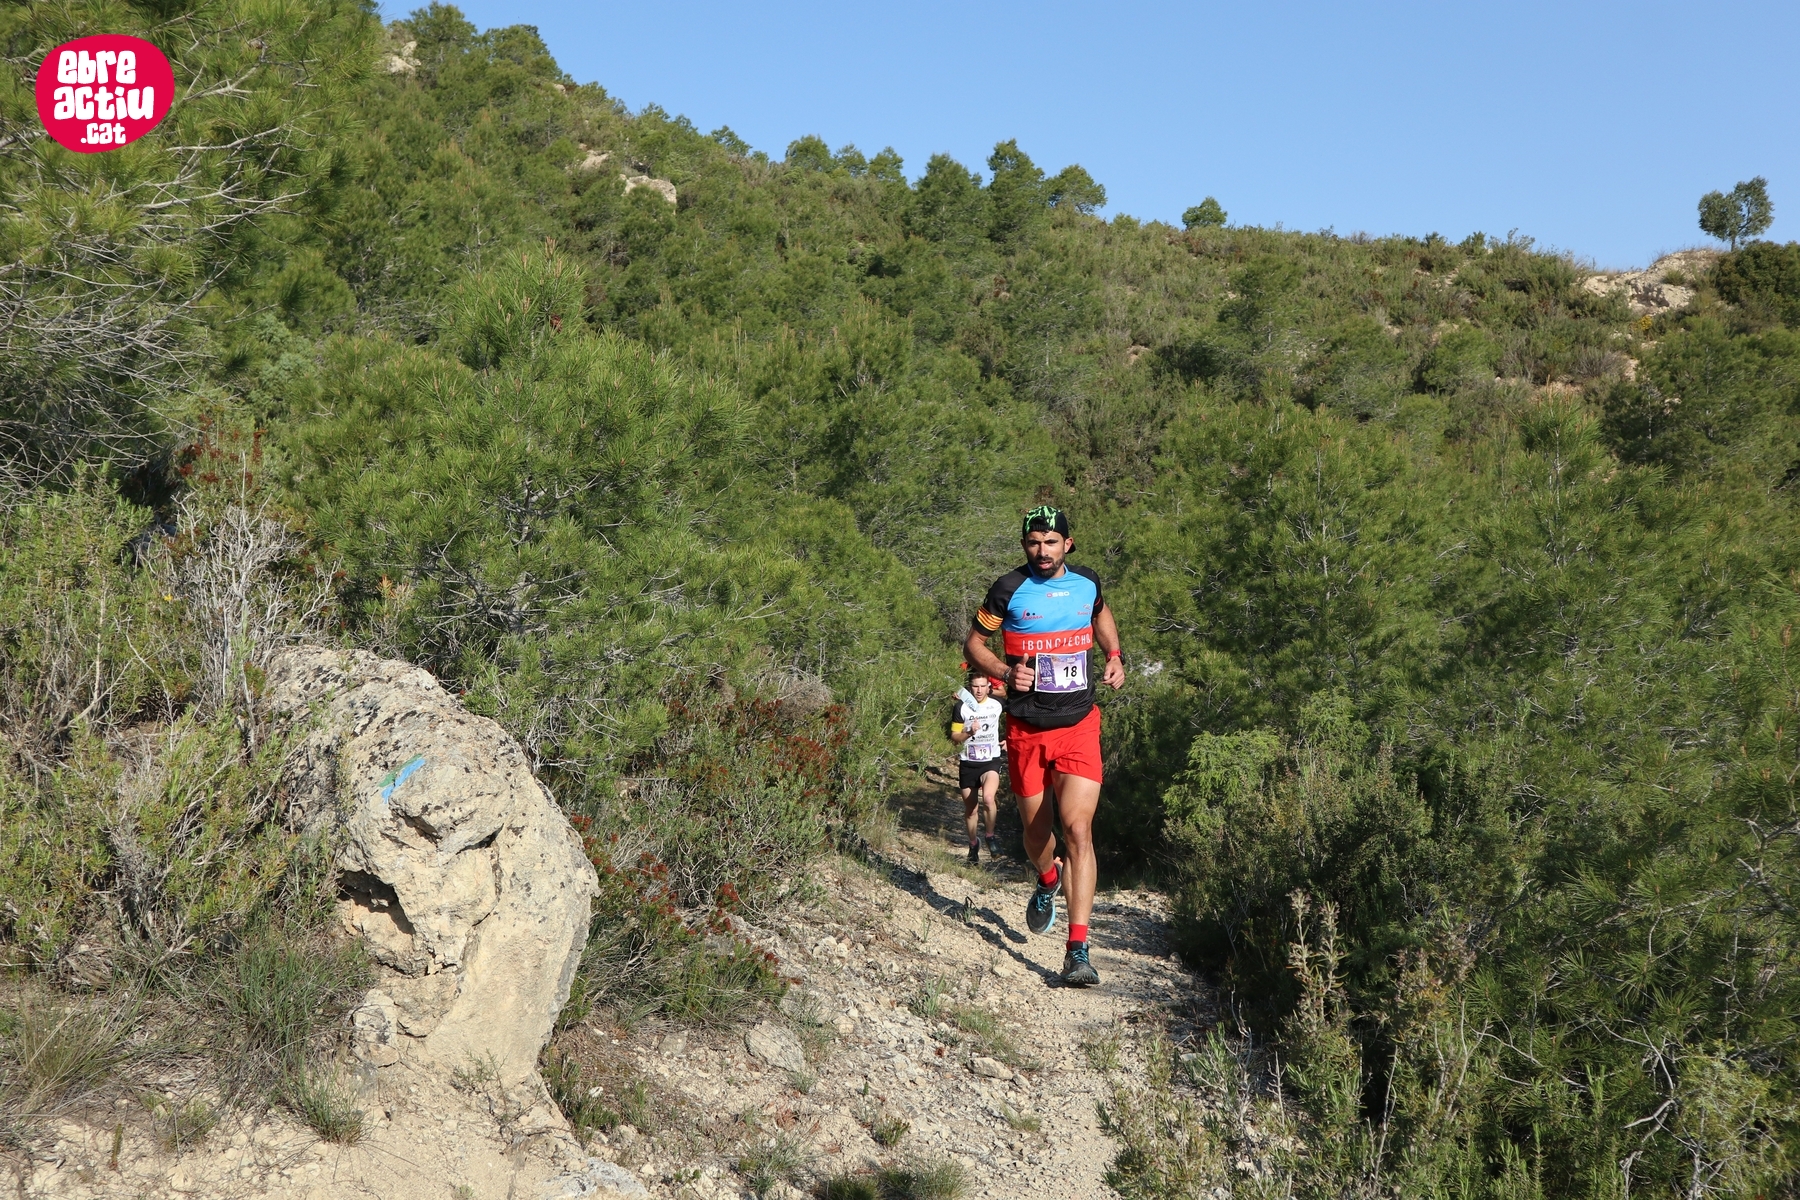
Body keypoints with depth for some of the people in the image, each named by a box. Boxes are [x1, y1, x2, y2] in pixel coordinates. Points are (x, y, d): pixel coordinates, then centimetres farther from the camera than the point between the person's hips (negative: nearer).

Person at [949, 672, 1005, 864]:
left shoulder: (996, 706, 1)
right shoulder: (962, 707, -5)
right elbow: (954, 736, -3)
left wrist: (1006, 740, 4)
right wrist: (969, 733, -22)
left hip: (991, 761, -1)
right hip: (968, 763, 1)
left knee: (988, 798, -27)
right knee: (970, 810, 8)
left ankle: (991, 836, -5)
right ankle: (974, 844, 32)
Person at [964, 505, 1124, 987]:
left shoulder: (1087, 582, 2)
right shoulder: (1009, 589, -6)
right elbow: (974, 643, 2)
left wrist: (1114, 656, 9)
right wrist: (1006, 671, -17)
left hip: (1079, 728, 0)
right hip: (1026, 730, 0)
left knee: (1078, 829, -15)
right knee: (1036, 830, 12)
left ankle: (1077, 951, -14)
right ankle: (1047, 882, 50)